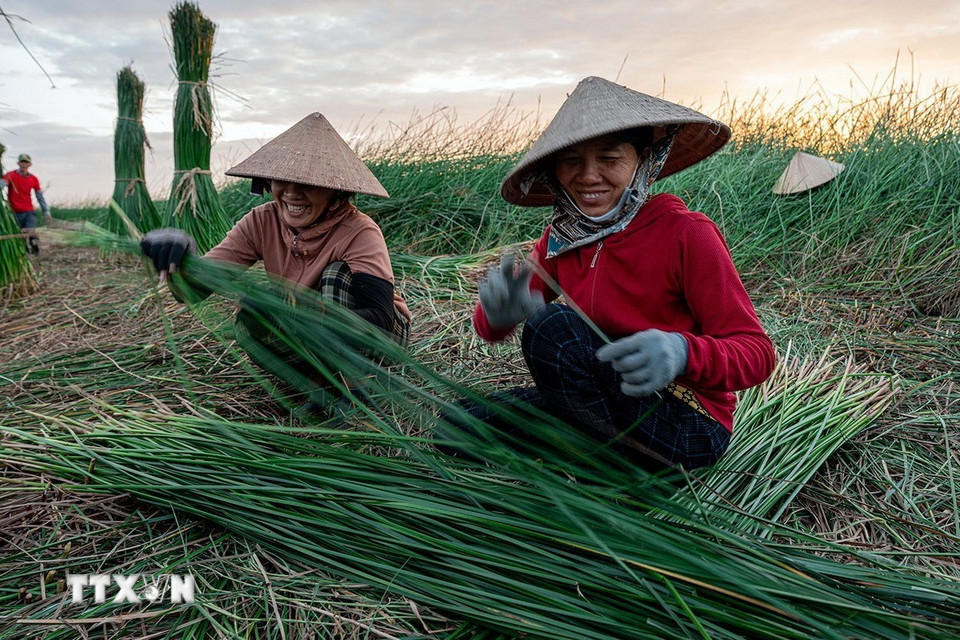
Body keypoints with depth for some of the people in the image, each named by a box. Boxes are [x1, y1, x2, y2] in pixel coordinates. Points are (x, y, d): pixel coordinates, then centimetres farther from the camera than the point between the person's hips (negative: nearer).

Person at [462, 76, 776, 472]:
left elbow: (757, 353, -16)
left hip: (688, 429, -6)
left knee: (553, 326, -26)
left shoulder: (686, 235, -16)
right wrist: (500, 309, -30)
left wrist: (682, 352, -38)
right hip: (609, 408, 6)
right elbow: (488, 327, -4)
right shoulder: (561, 240, 0)